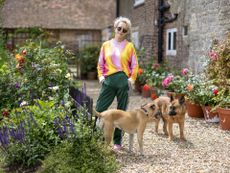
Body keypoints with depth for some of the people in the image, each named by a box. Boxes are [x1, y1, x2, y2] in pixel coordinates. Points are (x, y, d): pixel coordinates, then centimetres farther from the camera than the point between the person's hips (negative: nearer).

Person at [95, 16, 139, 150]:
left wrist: (132, 78, -5)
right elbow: (101, 63, 14)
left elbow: (135, 65, 7)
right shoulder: (106, 45, 10)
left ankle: (117, 141, 16)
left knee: (121, 112, 6)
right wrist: (101, 76, 0)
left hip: (123, 81, -1)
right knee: (100, 109, -5)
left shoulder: (129, 46, 6)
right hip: (109, 80, 1)